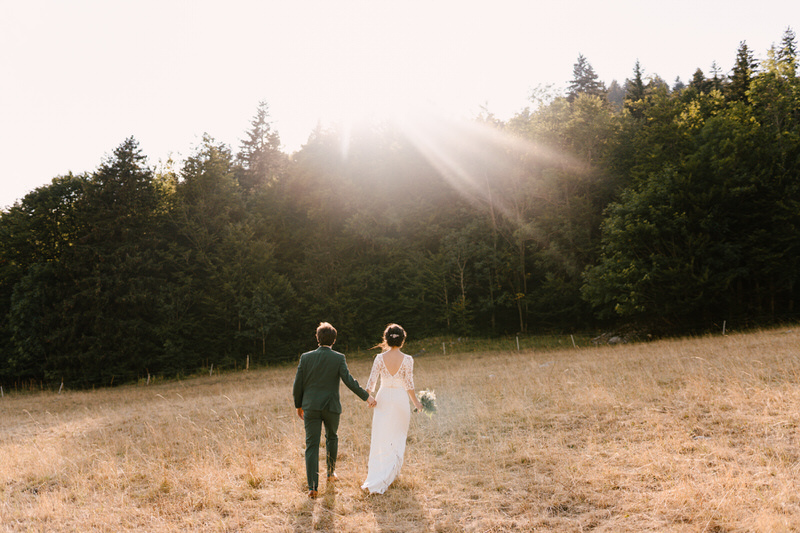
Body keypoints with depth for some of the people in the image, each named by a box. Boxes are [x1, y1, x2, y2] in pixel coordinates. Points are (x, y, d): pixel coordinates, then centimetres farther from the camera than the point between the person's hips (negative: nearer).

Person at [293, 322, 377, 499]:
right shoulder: (339, 358, -6)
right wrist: (366, 396, -6)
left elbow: (298, 384, 1)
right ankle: (331, 472, 37)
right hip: (331, 407, 0)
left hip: (311, 406, 0)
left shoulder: (306, 357, 0)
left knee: (312, 446, 1)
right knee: (331, 437, 26)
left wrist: (298, 406, 14)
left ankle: (313, 487, -5)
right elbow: (349, 381, -15)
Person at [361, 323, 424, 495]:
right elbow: (409, 385, -8)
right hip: (401, 399, -1)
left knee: (379, 438, 6)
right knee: (397, 438, 15)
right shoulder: (407, 360, -10)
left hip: (383, 399, 1)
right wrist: (416, 403, 6)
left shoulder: (379, 358, -6)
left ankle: (375, 478, 1)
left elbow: (372, 382, -3)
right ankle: (392, 472, 22)